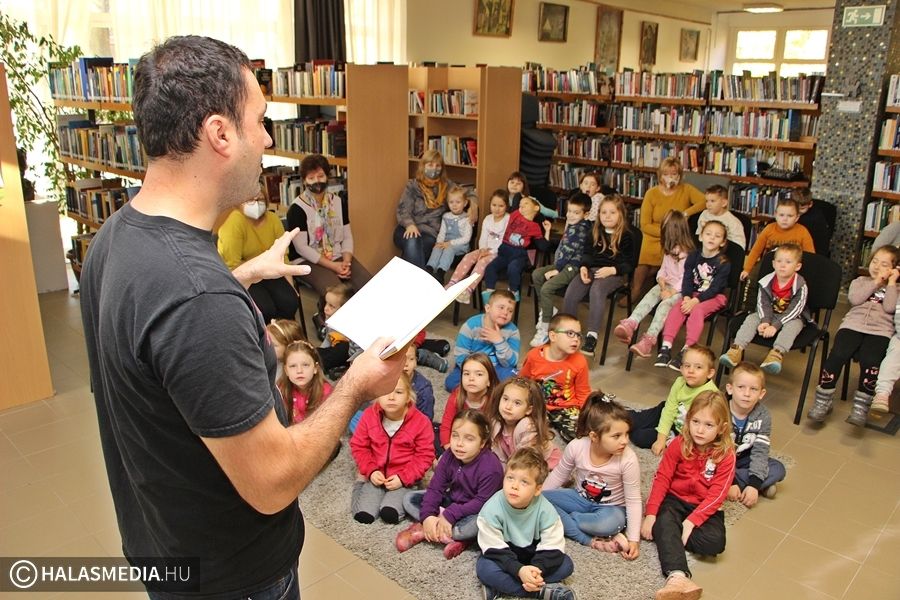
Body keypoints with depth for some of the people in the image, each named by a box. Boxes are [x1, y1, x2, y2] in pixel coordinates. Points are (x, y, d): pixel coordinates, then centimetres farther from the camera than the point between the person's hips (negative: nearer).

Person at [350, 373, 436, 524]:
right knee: (363, 515, -14)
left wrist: (403, 477, -18)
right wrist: (370, 471, -11)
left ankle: (401, 497, 7)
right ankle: (362, 488, 14)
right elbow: (358, 446, 1)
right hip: (376, 475, 2)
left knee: (389, 514, -23)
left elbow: (425, 456, -10)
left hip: (403, 478, -2)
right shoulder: (369, 416, -9)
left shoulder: (421, 421, -15)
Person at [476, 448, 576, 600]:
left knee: (566, 564, -18)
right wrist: (518, 570, -38)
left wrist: (537, 569, -39)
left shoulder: (545, 509, -22)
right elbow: (494, 549, -25)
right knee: (484, 568, -31)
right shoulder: (492, 508, -27)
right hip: (505, 557, -2)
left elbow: (552, 547, -21)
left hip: (533, 556, 3)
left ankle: (502, 586, -23)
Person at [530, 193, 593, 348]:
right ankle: (548, 310, 17)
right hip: (564, 263, 11)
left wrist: (556, 269, -15)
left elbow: (568, 252, -19)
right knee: (536, 274, 9)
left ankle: (544, 330, -19)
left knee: (546, 288, -23)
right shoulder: (571, 225, 14)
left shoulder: (580, 229, -17)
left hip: (573, 266, -11)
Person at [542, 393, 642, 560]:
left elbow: (633, 500, -16)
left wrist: (634, 539, -19)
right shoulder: (576, 447, -21)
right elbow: (558, 475, -2)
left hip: (610, 507, -4)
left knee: (610, 522, -39)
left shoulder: (628, 459, -25)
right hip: (581, 498, 4)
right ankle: (592, 540, -23)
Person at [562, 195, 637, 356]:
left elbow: (629, 264, 0)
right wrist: (583, 267, -3)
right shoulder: (595, 233, 17)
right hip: (592, 270, 5)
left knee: (596, 290, -37)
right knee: (571, 291, -23)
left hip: (613, 273, -4)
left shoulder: (626, 236, 2)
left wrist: (611, 270, -18)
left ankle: (591, 336, -38)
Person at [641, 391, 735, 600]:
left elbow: (716, 496, -15)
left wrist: (691, 521, -25)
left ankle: (667, 536, -17)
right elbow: (662, 479, -8)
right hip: (675, 500, 0)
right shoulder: (679, 445, -8)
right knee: (665, 523, -31)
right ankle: (677, 576, -47)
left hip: (705, 508, 0)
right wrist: (651, 514, -18)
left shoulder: (726, 454, -11)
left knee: (715, 542, -28)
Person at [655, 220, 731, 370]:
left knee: (697, 311, -32)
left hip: (715, 297, -4)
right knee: (675, 310, -22)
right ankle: (666, 347, -28)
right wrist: (687, 297, -19)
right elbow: (687, 279, -1)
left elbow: (715, 288, -16)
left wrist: (695, 301, -26)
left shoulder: (723, 263, -9)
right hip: (693, 294, 4)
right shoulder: (693, 257, 5)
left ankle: (686, 351, -35)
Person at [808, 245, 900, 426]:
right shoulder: (860, 281, 26)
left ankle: (861, 407, -17)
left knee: (870, 360, -29)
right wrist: (875, 283, 6)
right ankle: (822, 401, -15)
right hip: (853, 325, 1)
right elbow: (854, 299, 3)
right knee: (837, 355, -25)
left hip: (880, 330, -1)